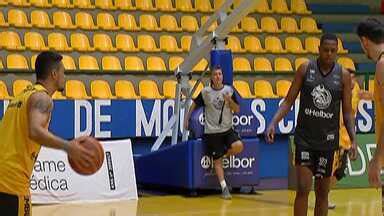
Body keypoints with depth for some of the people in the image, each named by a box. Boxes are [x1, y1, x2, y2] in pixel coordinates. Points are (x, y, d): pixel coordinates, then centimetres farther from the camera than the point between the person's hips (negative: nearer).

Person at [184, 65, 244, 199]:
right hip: (212, 131, -1)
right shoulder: (205, 92, -1)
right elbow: (194, 104, 13)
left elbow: (237, 110, 3)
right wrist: (187, 118, 11)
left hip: (227, 129, 1)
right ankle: (224, 188, 2)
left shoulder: (229, 90, 2)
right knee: (217, 160, -2)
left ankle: (224, 154, 5)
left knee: (238, 146, -26)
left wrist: (229, 100, -14)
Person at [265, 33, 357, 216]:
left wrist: (353, 140, -8)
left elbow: (347, 111, 3)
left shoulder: (343, 75, 0)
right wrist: (273, 123, -13)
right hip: (304, 137, -1)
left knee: (322, 192, 8)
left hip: (328, 140, 1)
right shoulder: (305, 69, -1)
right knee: (303, 189, -8)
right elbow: (289, 101, 1)